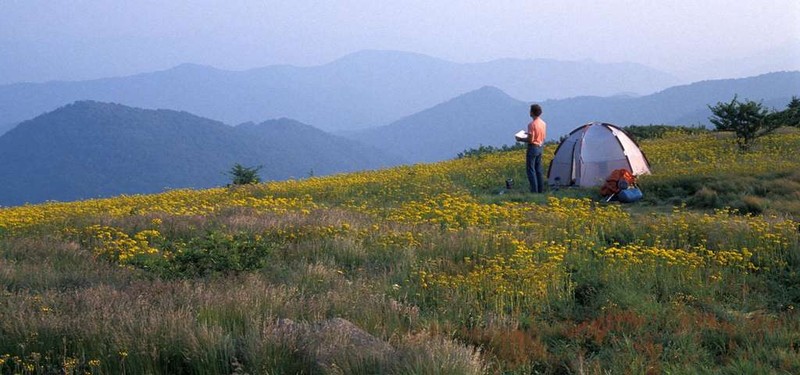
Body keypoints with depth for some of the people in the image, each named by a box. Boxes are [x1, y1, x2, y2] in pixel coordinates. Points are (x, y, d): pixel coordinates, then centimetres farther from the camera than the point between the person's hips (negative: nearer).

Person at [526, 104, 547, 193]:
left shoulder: (532, 124, -20)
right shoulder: (543, 123, 6)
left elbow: (531, 139, -22)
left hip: (533, 147, -8)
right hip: (541, 147, 8)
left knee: (531, 169, -2)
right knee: (538, 169, 14)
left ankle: (534, 190, -4)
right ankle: (540, 189, 15)